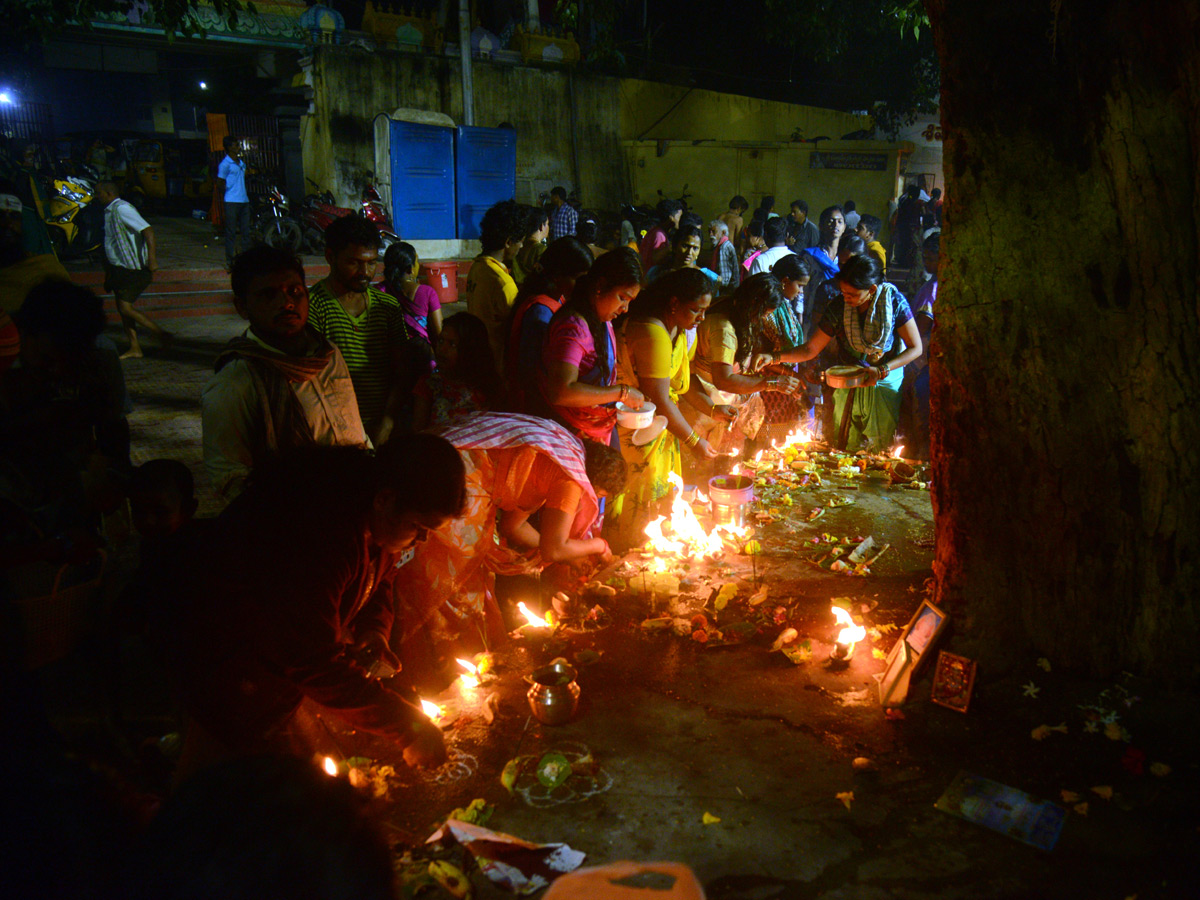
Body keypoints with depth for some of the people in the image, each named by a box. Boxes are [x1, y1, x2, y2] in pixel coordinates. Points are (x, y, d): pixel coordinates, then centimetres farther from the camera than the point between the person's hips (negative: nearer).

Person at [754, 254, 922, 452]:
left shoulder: (893, 301, -11)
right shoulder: (838, 308, -6)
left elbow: (915, 348, -6)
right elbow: (810, 349, 0)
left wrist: (881, 370, -18)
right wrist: (774, 358, -15)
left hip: (885, 385, -2)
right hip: (847, 388, 2)